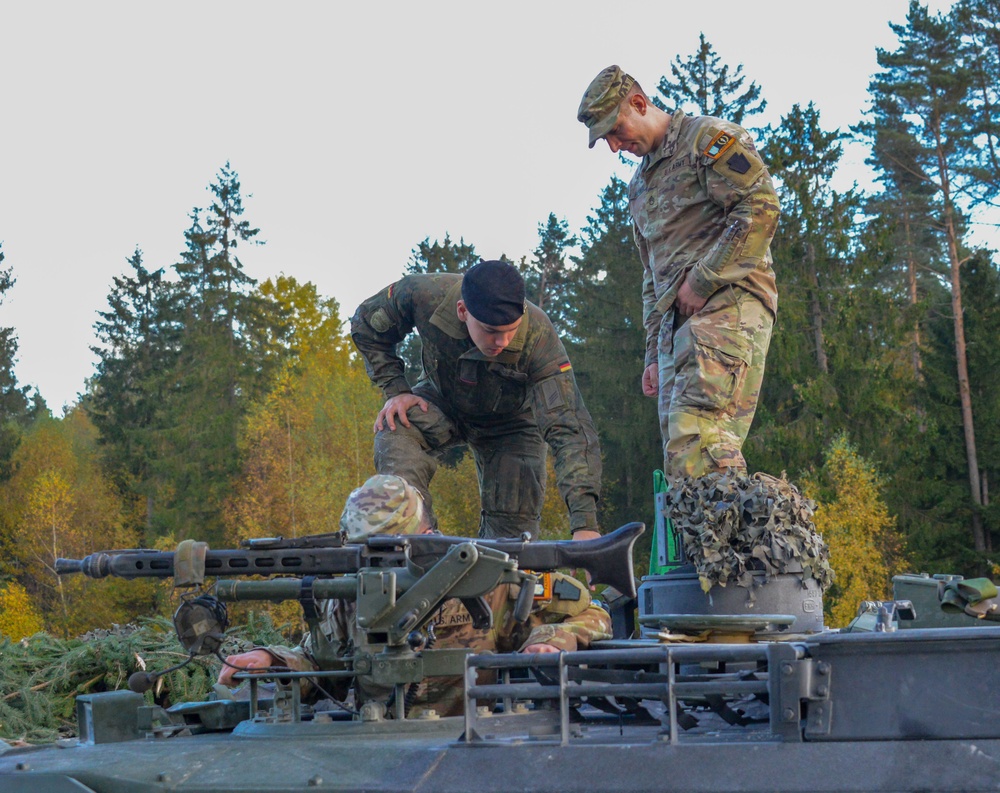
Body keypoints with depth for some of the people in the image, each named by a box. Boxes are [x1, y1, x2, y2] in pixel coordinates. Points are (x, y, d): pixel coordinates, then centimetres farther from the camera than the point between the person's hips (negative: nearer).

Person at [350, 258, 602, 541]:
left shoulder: (540, 339, -39)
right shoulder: (425, 294, -34)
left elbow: (571, 429, -44)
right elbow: (366, 326, -11)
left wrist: (584, 523, -53)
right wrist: (395, 390, -23)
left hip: (509, 421, -1)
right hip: (442, 400, 1)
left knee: (512, 524, -11)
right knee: (394, 435, -32)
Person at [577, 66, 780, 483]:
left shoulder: (706, 138, 2)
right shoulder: (640, 185, 28)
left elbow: (761, 206, -11)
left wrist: (702, 280, -12)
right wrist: (654, 352, 23)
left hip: (726, 304, -8)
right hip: (676, 323, 9)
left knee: (697, 441, -24)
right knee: (678, 451, -1)